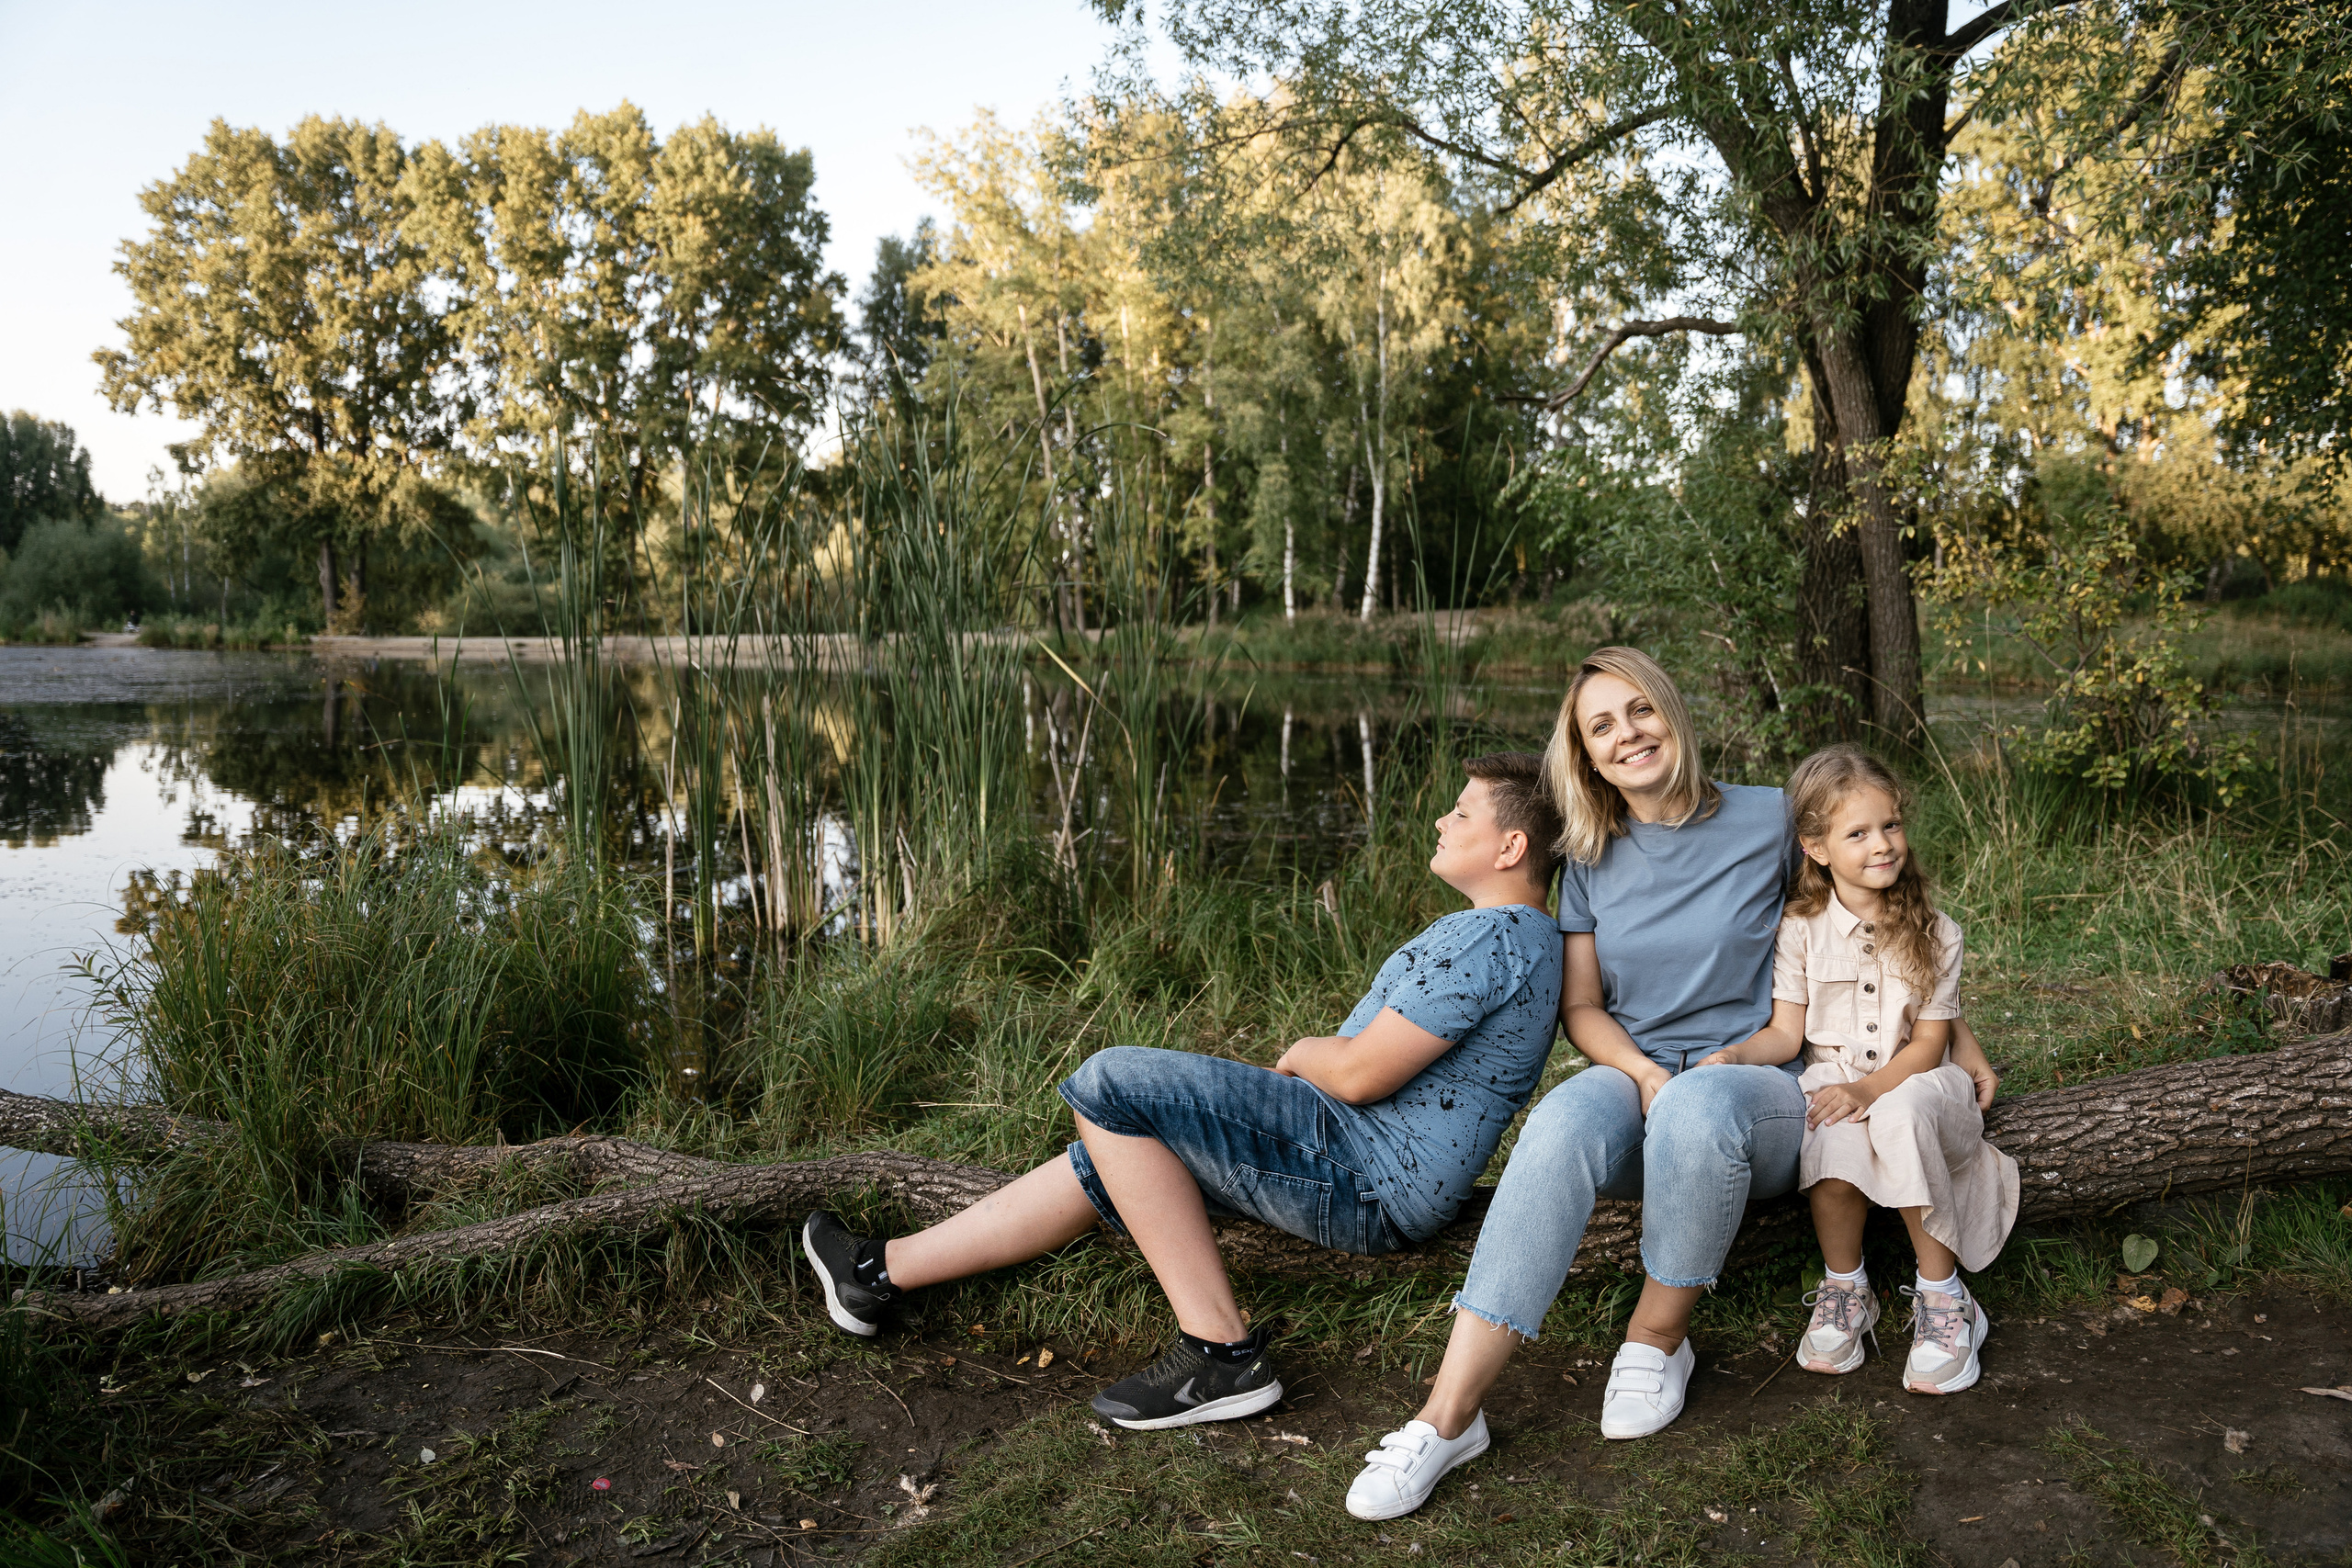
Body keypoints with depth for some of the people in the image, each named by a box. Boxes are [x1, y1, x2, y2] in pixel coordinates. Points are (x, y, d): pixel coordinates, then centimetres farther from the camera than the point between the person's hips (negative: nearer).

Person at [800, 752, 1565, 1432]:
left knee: (1110, 1084, -17)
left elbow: (1361, 1074, -21)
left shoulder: (1485, 939, -17)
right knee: (1114, 1153, 10)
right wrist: (1320, 1059, 11)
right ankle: (884, 1270, 20)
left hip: (1368, 1178, -11)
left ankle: (1224, 1352, -15)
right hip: (1359, 1161, 11)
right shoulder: (1522, 934, 18)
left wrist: (1303, 1055, 2)